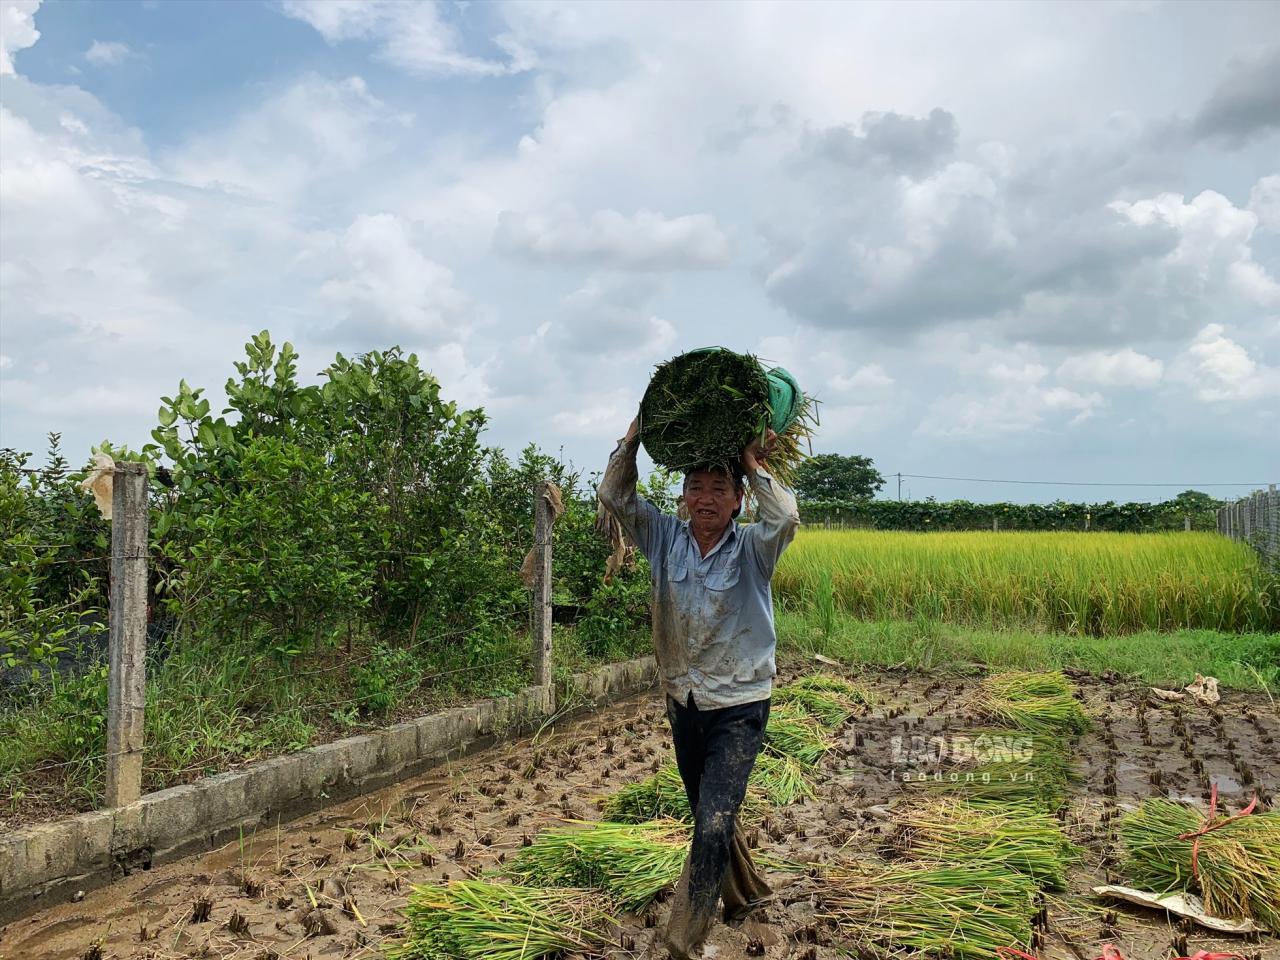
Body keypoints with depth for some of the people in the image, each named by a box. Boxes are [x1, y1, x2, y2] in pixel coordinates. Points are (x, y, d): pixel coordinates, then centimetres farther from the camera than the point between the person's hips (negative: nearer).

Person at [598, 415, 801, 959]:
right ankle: (744, 895, 46)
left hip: (739, 708, -4)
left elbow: (786, 519, -32)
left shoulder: (752, 547, -11)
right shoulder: (666, 538, -2)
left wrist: (753, 466, -21)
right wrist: (635, 434, -15)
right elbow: (614, 497, -8)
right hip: (683, 702, 5)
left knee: (712, 826, -11)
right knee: (709, 817, 21)